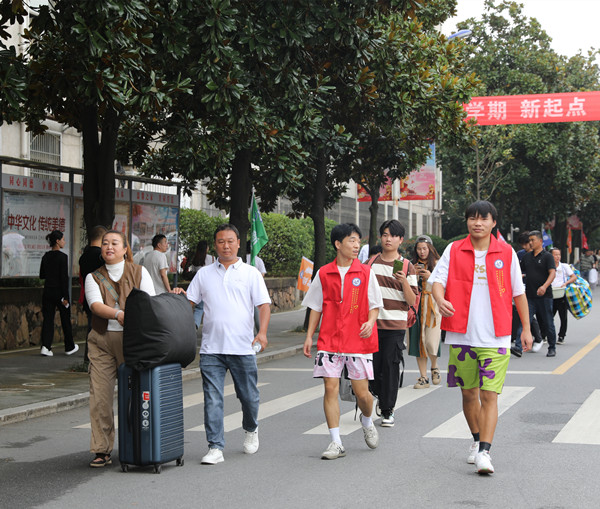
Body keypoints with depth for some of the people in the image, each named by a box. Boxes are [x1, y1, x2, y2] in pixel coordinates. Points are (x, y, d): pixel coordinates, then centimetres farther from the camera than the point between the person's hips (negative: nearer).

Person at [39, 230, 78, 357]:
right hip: (59, 291, -5)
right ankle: (69, 347, 21)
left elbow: (42, 275, 12)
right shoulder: (62, 257, -13)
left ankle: (45, 346, -9)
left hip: (47, 292, 5)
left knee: (48, 318, 5)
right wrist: (65, 297, -14)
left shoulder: (46, 256, 5)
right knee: (65, 319, 9)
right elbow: (64, 278, -16)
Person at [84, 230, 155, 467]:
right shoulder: (93, 277, 12)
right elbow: (95, 304, -6)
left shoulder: (139, 272, 10)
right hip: (101, 340, 2)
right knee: (100, 396, -3)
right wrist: (117, 313, -25)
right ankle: (102, 450, 3)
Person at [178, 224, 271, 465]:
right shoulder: (204, 274, 12)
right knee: (212, 399, -5)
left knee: (249, 396, 8)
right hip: (211, 348, 1)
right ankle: (215, 448, -1)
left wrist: (262, 332, -14)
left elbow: (264, 304, 1)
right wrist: (179, 297, -9)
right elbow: (189, 302, 13)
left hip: (243, 347, -1)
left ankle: (251, 430, 37)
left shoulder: (251, 273, 6)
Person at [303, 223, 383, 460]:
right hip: (329, 341, 1)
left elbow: (374, 305, 5)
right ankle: (336, 442, 1)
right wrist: (309, 336, 7)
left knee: (362, 391, 1)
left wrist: (370, 321, -15)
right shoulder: (324, 274, 5)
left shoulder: (366, 272, 2)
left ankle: (367, 422, 35)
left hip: (359, 341, -1)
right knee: (330, 388, -5)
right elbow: (316, 307, 12)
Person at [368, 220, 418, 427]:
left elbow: (412, 301, -1)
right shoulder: (371, 262, 9)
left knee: (390, 367, -2)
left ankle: (387, 410, 8)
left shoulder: (407, 266, 2)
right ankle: (378, 395, 28)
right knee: (372, 365, 1)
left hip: (395, 324, -2)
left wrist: (404, 281, -17)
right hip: (373, 323, 2)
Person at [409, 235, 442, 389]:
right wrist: (413, 274, -4)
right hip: (415, 305, 3)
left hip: (432, 306, -3)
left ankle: (434, 367, 19)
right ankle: (423, 377, 5)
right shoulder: (412, 265, 13)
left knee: (431, 340, -10)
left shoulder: (437, 264, 3)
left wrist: (430, 277, -14)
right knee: (418, 340, -1)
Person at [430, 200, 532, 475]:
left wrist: (526, 328, 12)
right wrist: (440, 299, -28)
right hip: (462, 334, 2)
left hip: (495, 337, -2)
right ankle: (477, 440, 33)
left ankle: (484, 452, -11)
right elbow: (437, 279, -6)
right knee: (468, 393, 12)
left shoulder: (506, 253, 3)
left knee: (489, 395, -10)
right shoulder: (453, 251, 4)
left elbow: (518, 292, 10)